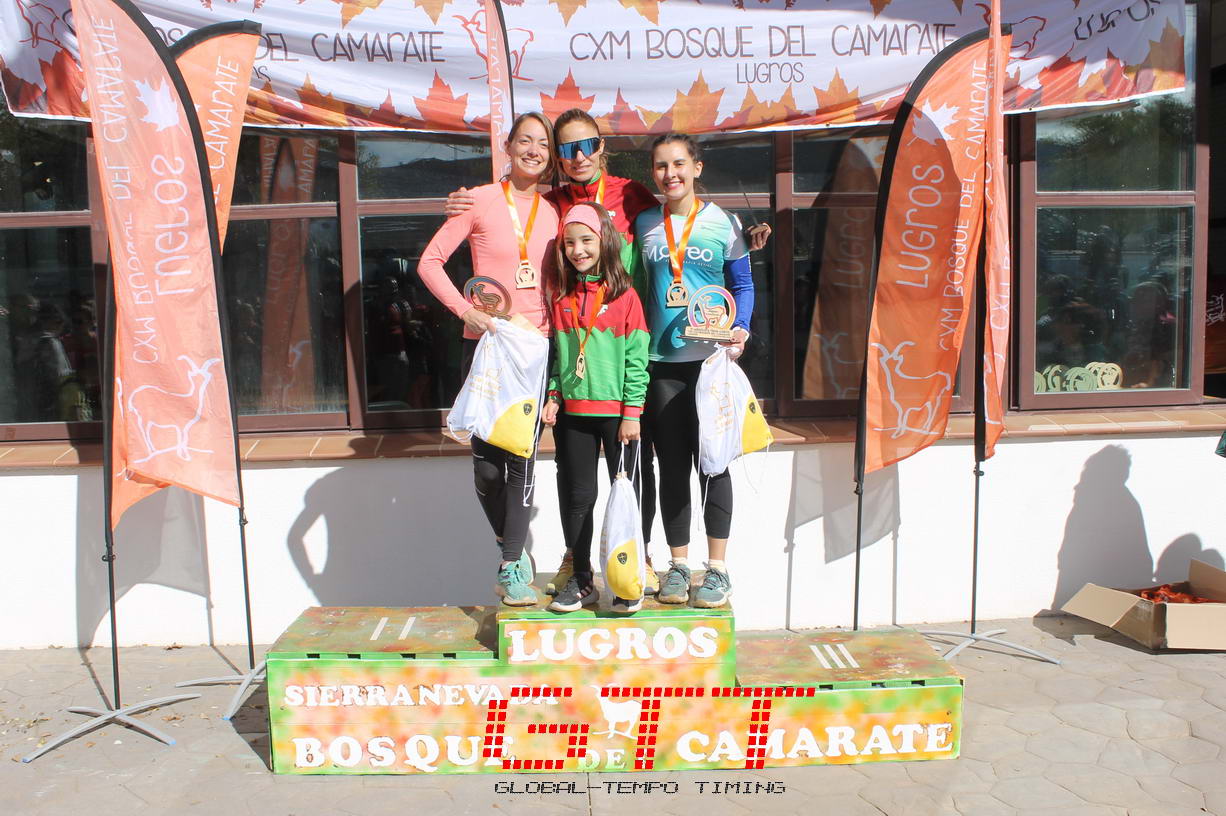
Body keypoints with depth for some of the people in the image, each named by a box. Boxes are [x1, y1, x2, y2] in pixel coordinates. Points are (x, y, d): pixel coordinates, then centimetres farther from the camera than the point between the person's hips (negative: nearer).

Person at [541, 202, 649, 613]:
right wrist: (552, 396, 0)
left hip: (617, 412, -3)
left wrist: (632, 413, -10)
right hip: (573, 413, 4)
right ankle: (581, 580, 20)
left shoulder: (625, 296, -5)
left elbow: (636, 359, -6)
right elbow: (556, 354, 11)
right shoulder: (561, 298, 7)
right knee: (577, 496, 9)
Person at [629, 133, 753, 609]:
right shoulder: (643, 224, 9)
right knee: (672, 465, 7)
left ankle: (717, 570, 11)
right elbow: (637, 287, 13)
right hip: (660, 360, 2)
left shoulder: (722, 222, 2)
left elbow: (743, 284, 6)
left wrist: (740, 328, -11)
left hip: (711, 357, -2)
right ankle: (678, 565, 18)